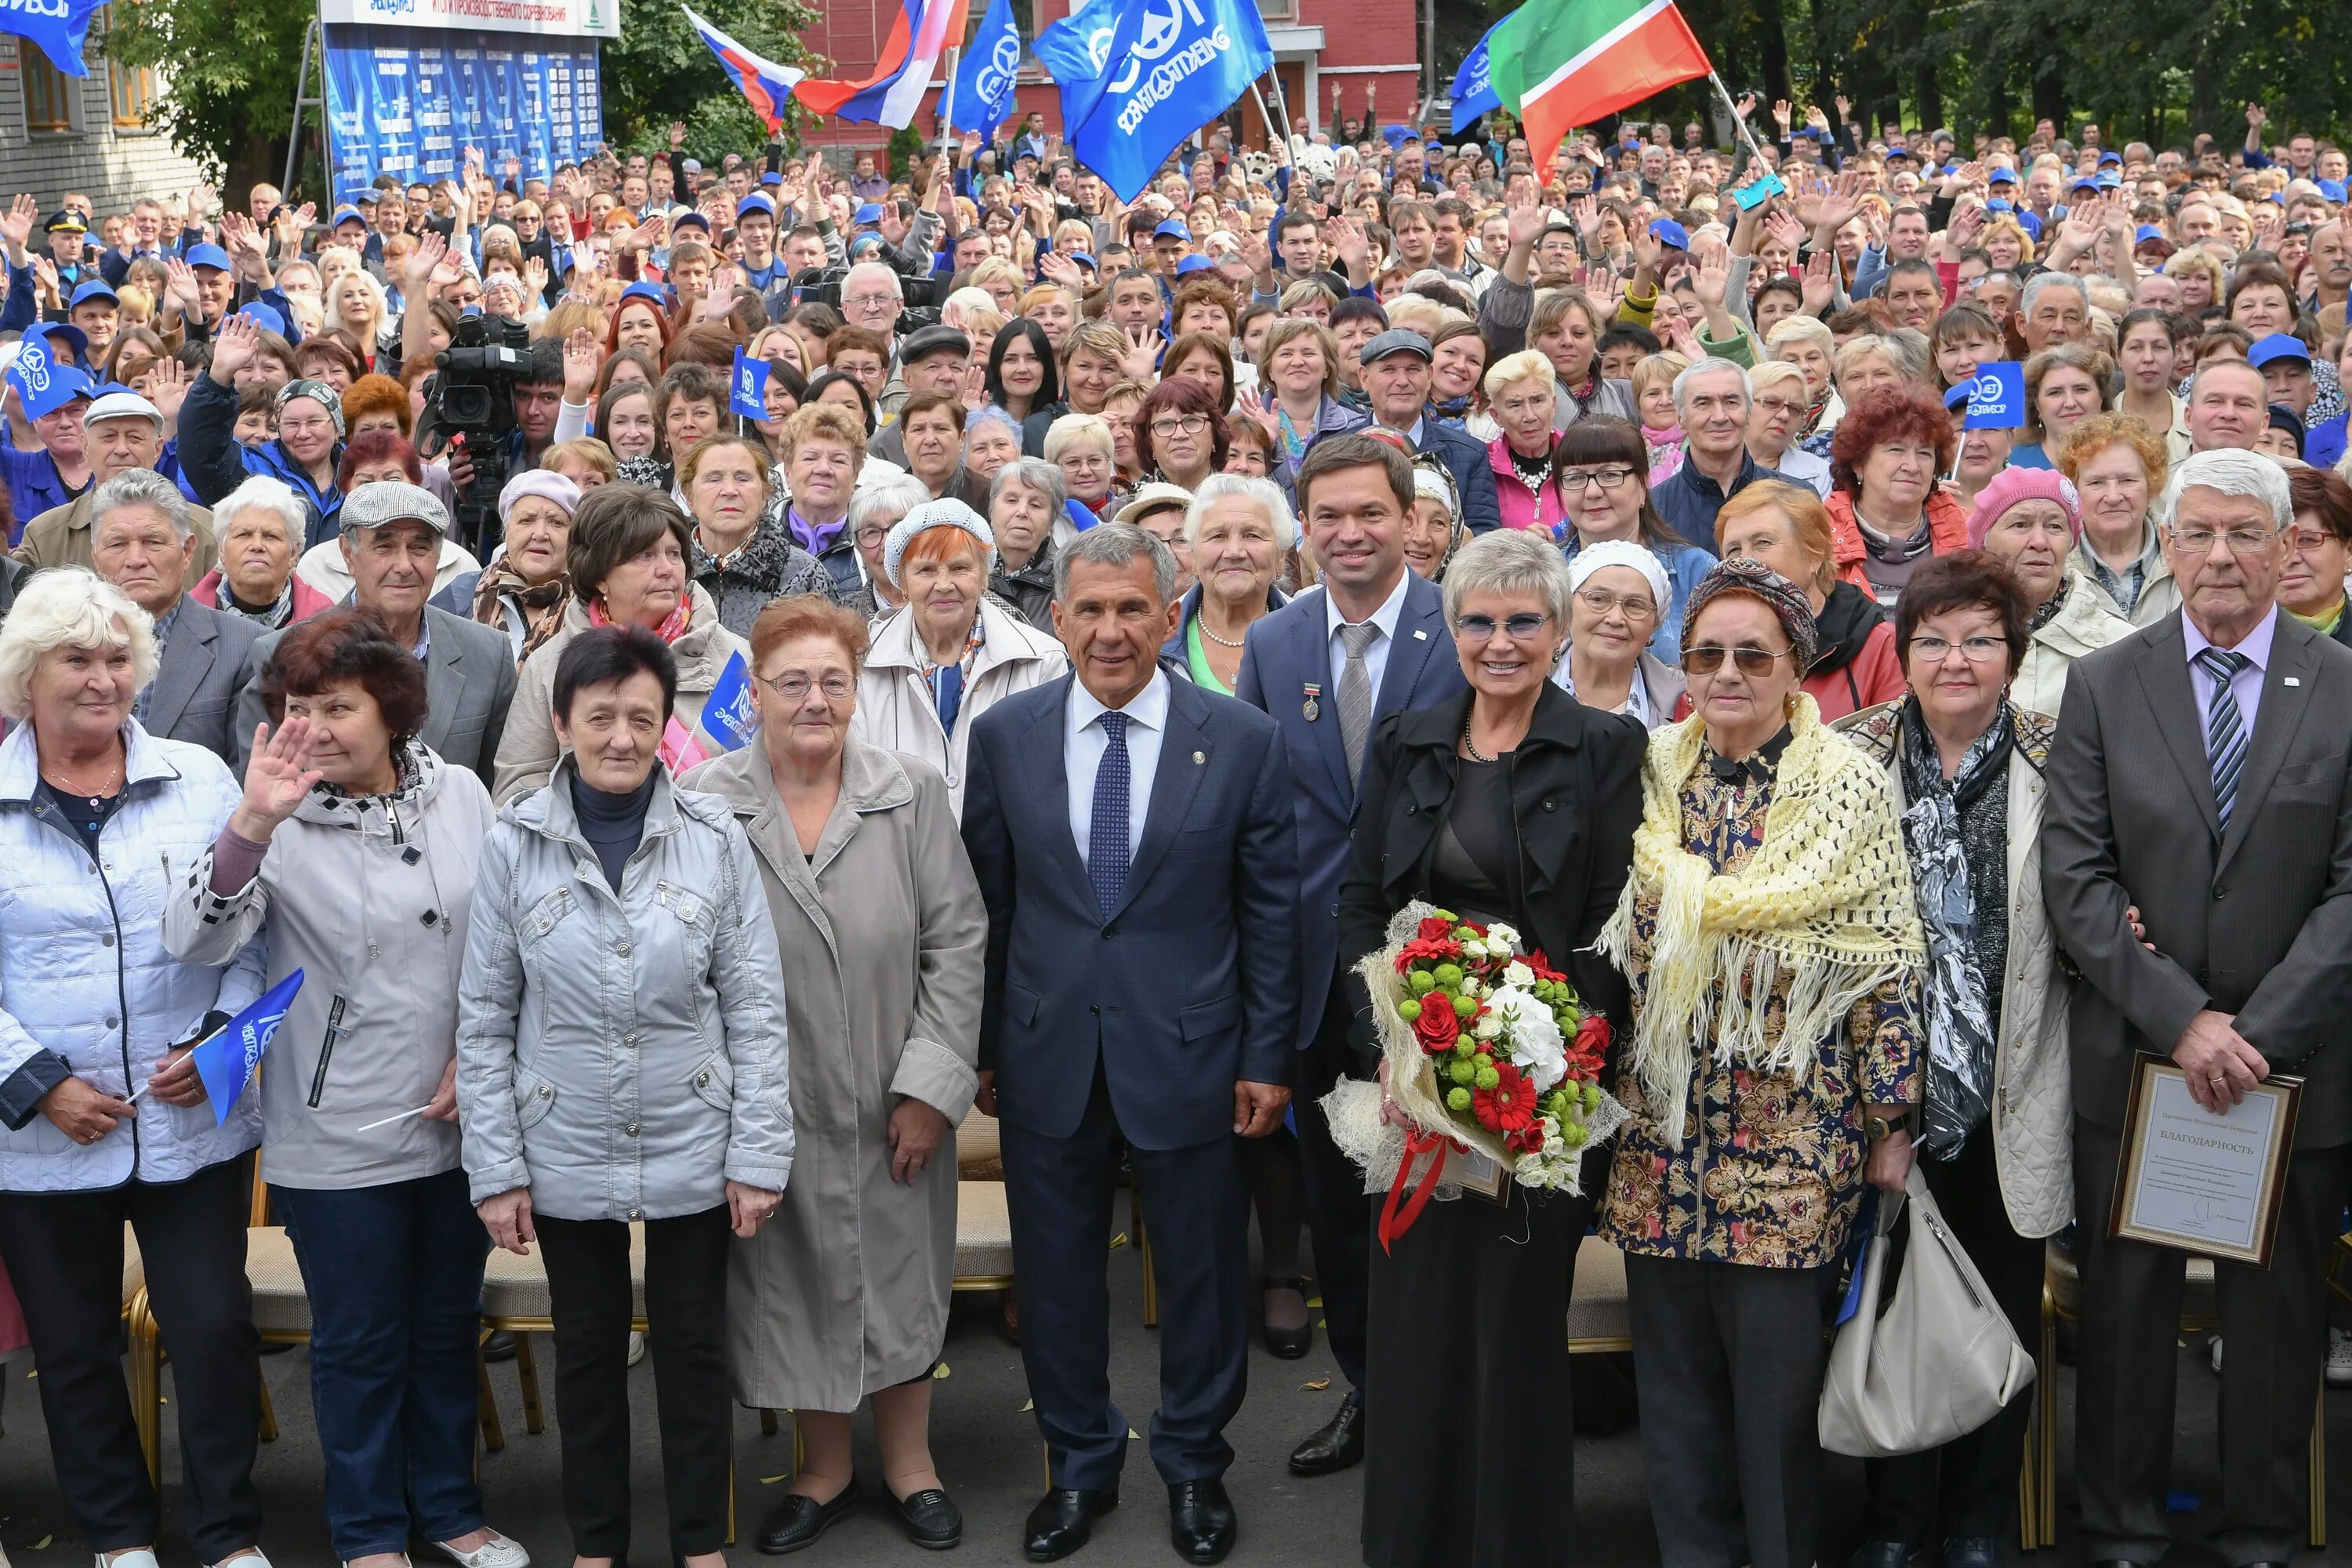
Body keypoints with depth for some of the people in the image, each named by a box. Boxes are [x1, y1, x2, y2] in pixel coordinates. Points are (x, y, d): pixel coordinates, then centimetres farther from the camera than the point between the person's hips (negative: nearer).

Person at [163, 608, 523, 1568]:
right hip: (338, 1138, -3)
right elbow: (197, 942, -25)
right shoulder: (284, 823, -11)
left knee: (448, 1325, 18)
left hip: (458, 1122, 3)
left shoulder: (460, 797, -2)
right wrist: (251, 823, -37)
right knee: (359, 1342, 10)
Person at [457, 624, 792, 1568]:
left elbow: (755, 1010, -4)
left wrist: (758, 1156, -6)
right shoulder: (514, 845, -7)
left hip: (692, 1152, 0)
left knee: (694, 1347, 12)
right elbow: (484, 1020, -3)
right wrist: (495, 1169, -4)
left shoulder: (715, 839, -8)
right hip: (566, 1156, 1)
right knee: (587, 1349, 15)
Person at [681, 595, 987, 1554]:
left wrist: (932, 1085, -7)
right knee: (793, 1284, 12)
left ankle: (909, 1464, 33)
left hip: (897, 1108, 1)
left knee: (900, 1278, 13)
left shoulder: (912, 795, -4)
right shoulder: (702, 805, -7)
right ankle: (825, 1470, 33)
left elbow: (957, 944, -3)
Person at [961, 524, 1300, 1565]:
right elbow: (986, 904, 4)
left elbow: (1270, 912, -2)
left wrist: (1267, 1058, -3)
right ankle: (1078, 1468, 32)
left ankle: (1195, 1467, 32)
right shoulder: (1004, 736, -1)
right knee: (1056, 1272, 13)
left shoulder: (1243, 740, -5)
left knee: (1201, 1272, 11)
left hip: (1187, 1051, -1)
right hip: (1046, 1053, 2)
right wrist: (982, 1047, 4)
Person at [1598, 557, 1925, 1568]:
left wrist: (1891, 1124, -6)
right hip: (1661, 1125, 4)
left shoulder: (1850, 789, -4)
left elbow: (1886, 962, -5)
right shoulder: (1651, 777, 6)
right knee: (1672, 1365, 10)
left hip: (1794, 1132, -3)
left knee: (1777, 1364, 2)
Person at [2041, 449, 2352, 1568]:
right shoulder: (2103, 688, 1)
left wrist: (2259, 1032, -15)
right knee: (2125, 1306, 9)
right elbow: (2074, 878, -5)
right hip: (2129, 1057, 0)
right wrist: (2182, 1020, -14)